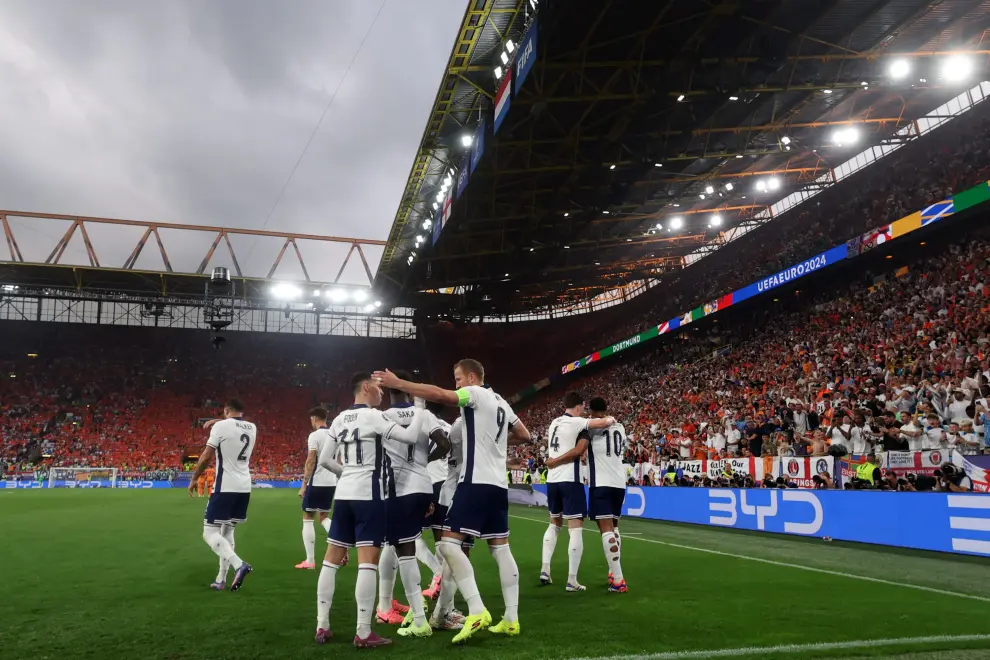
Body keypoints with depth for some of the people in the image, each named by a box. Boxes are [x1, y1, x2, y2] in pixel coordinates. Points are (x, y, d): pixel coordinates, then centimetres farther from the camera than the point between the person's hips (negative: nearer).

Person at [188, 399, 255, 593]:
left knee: (210, 533, -1)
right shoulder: (252, 428, 8)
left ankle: (238, 565, -20)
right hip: (245, 488, 7)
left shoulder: (221, 426, -9)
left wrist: (194, 479, 5)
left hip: (225, 487, -6)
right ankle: (221, 579, 18)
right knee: (227, 532, 18)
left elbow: (207, 456, -8)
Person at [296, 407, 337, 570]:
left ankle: (310, 561, 5)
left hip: (317, 482, -6)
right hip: (331, 482, 7)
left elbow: (311, 461, -15)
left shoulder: (315, 435, -10)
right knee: (323, 517, 20)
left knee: (307, 518, 6)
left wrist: (304, 485, -12)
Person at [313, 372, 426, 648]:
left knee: (332, 557, 10)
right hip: (368, 494, -8)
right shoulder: (373, 416, -9)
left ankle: (322, 626, 15)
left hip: (344, 493, 8)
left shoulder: (340, 419, 12)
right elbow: (410, 437, -15)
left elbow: (324, 459, 13)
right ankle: (363, 633, -4)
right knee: (368, 559, -6)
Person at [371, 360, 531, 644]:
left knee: (449, 543, -10)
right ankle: (511, 619, 12)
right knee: (501, 548, 10)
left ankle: (476, 612, -17)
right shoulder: (501, 402, 20)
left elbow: (439, 395, -22)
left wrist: (398, 383, -21)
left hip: (477, 481, -9)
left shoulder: (476, 394, -5)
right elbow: (524, 436, 27)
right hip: (498, 483, 9)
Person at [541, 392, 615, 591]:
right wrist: (611, 419, 0)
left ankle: (545, 570, 17)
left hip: (552, 480, 8)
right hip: (570, 481, -7)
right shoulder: (578, 423, -9)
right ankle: (572, 581, -3)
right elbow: (605, 422, -20)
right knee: (576, 528, -2)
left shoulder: (554, 423, 14)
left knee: (554, 524, 22)